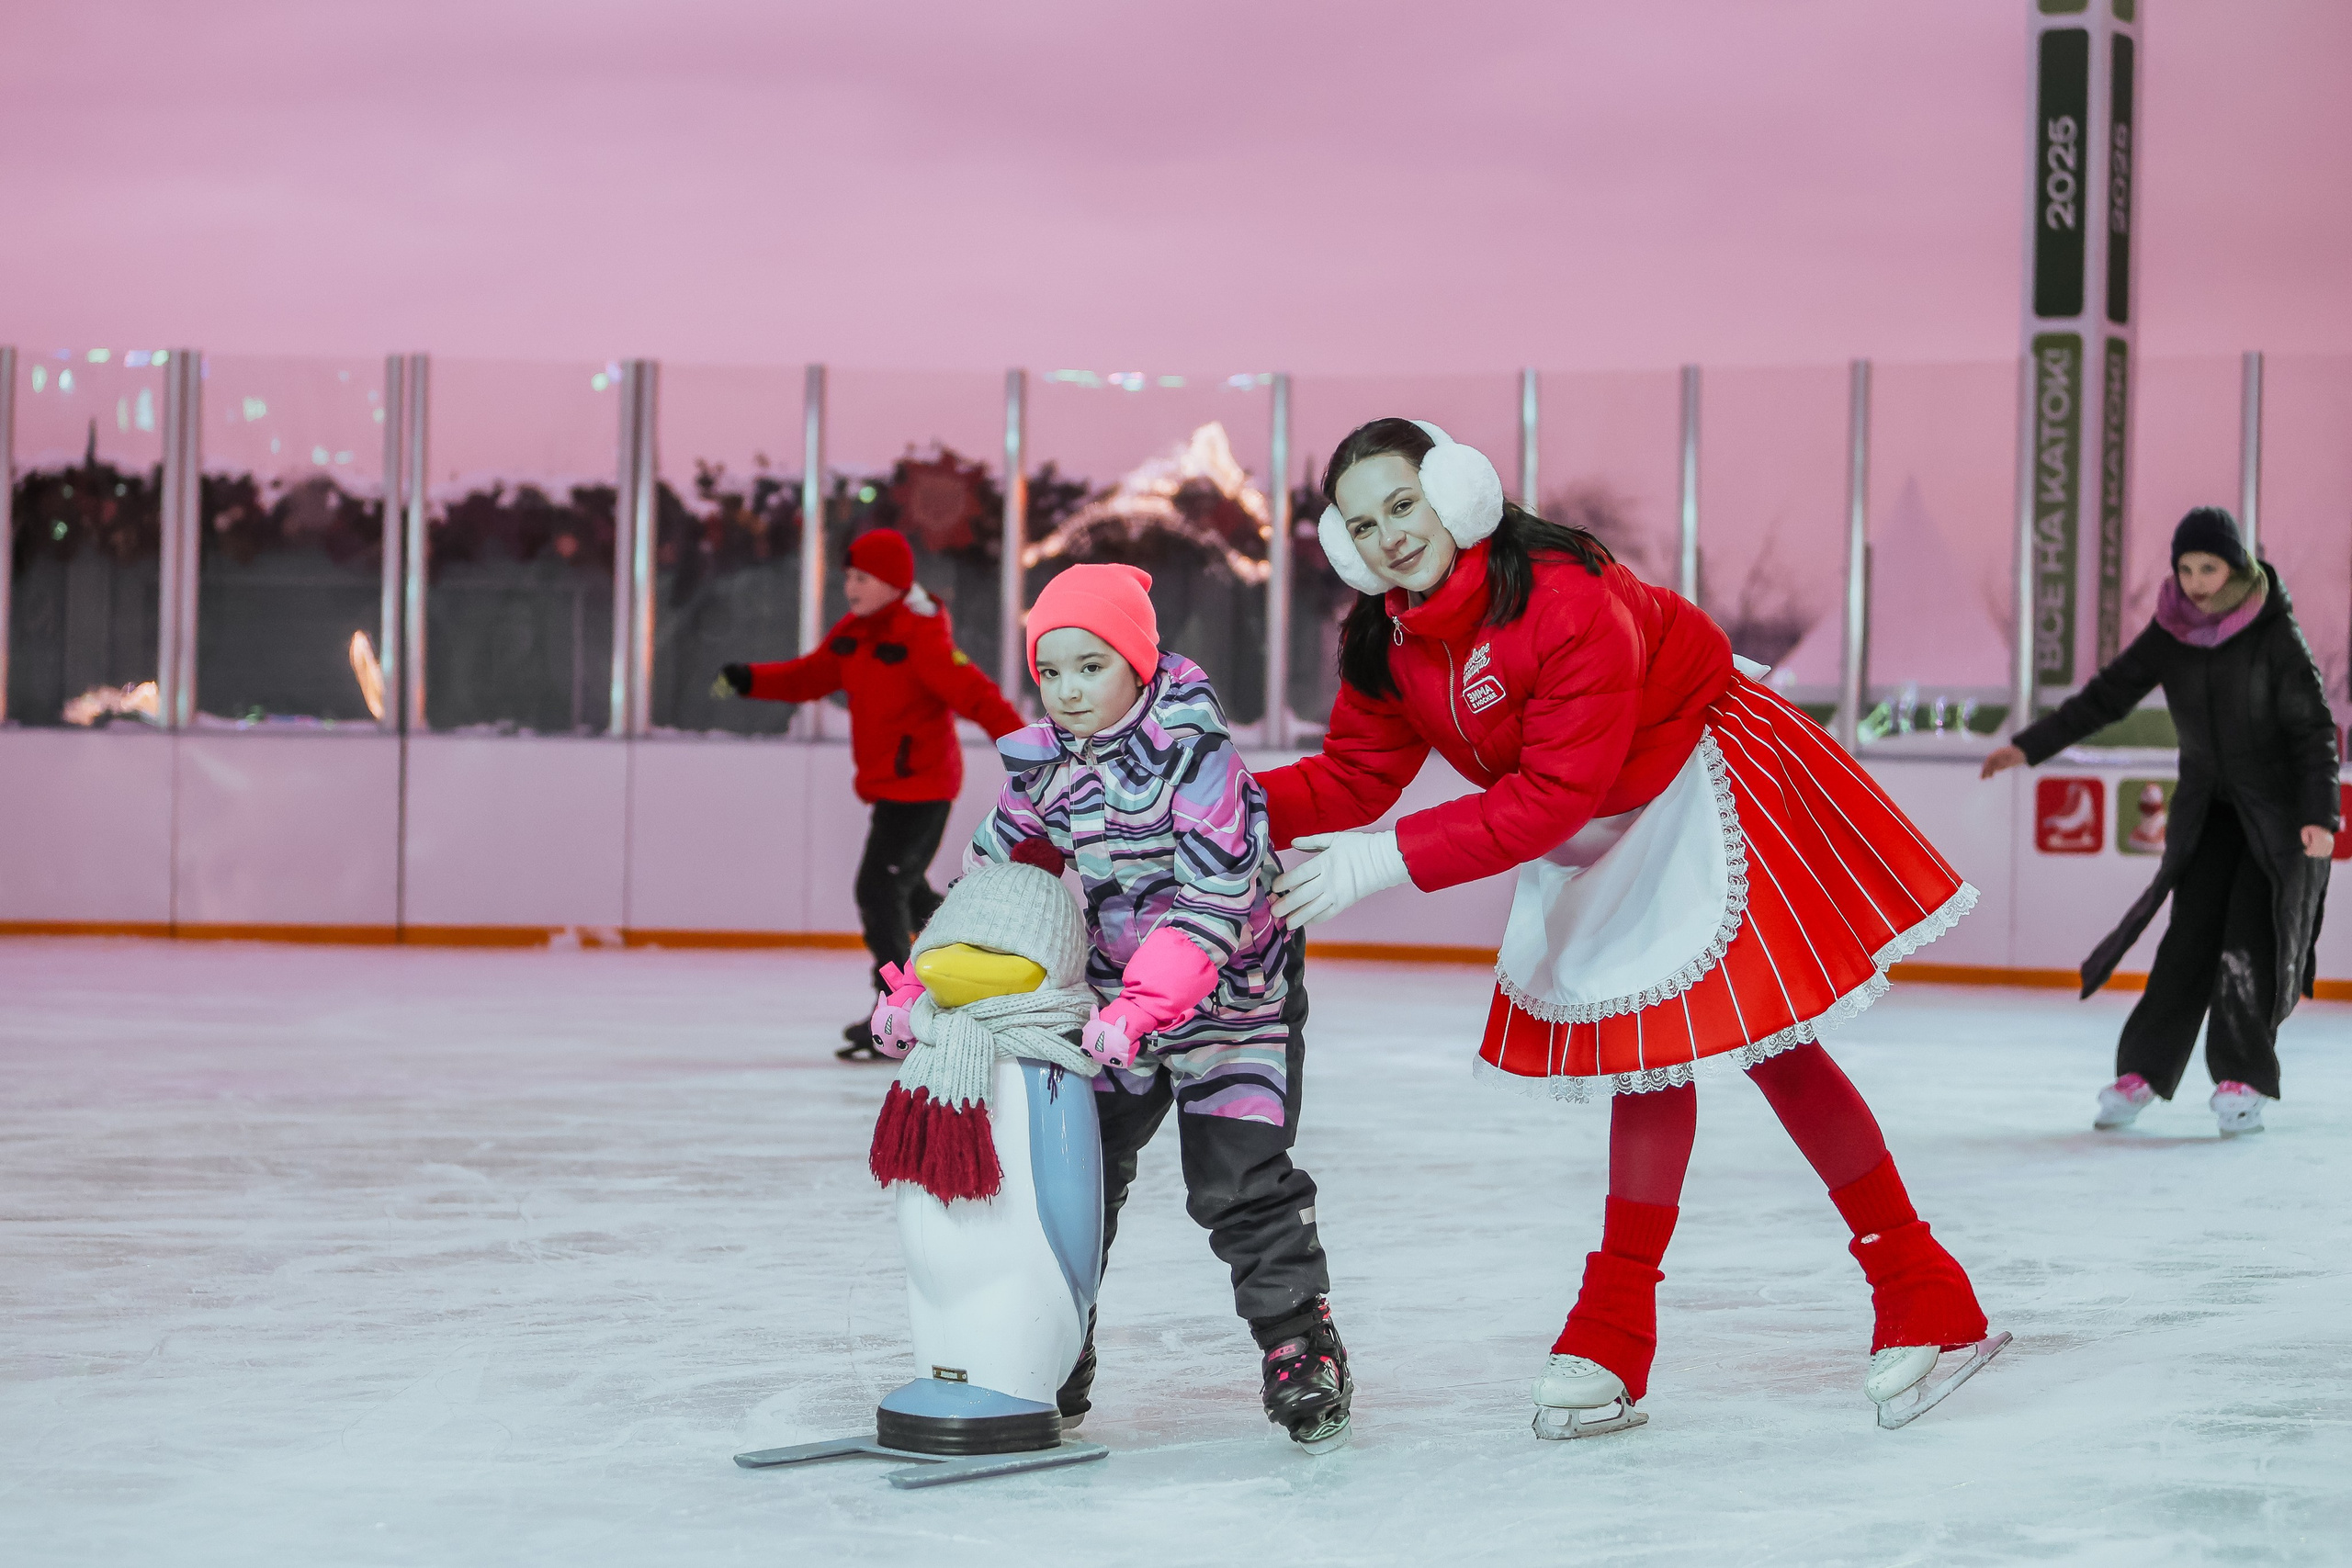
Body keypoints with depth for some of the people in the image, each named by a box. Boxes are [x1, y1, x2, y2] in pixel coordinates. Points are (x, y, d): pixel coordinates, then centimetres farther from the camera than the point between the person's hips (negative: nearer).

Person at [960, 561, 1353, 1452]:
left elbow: (1216, 899, -29)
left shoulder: (1194, 750, -23)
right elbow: (988, 877, 7)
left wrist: (1144, 1007, -37)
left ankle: (1300, 1347, 6)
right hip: (1113, 997, 6)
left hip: (1232, 992, -6)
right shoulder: (1042, 765, -4)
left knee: (1241, 1182, -8)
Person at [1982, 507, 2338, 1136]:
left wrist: (2320, 814, -24)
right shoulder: (2170, 634, -5)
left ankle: (2243, 1082, -2)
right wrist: (2030, 746, -5)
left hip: (2280, 809, -3)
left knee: (2252, 942, -10)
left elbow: (2313, 727, -16)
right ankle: (2141, 1072, -4)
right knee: (2190, 936, -6)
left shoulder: (2274, 634, -17)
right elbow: (2107, 695, 1)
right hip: (2208, 805, 3)